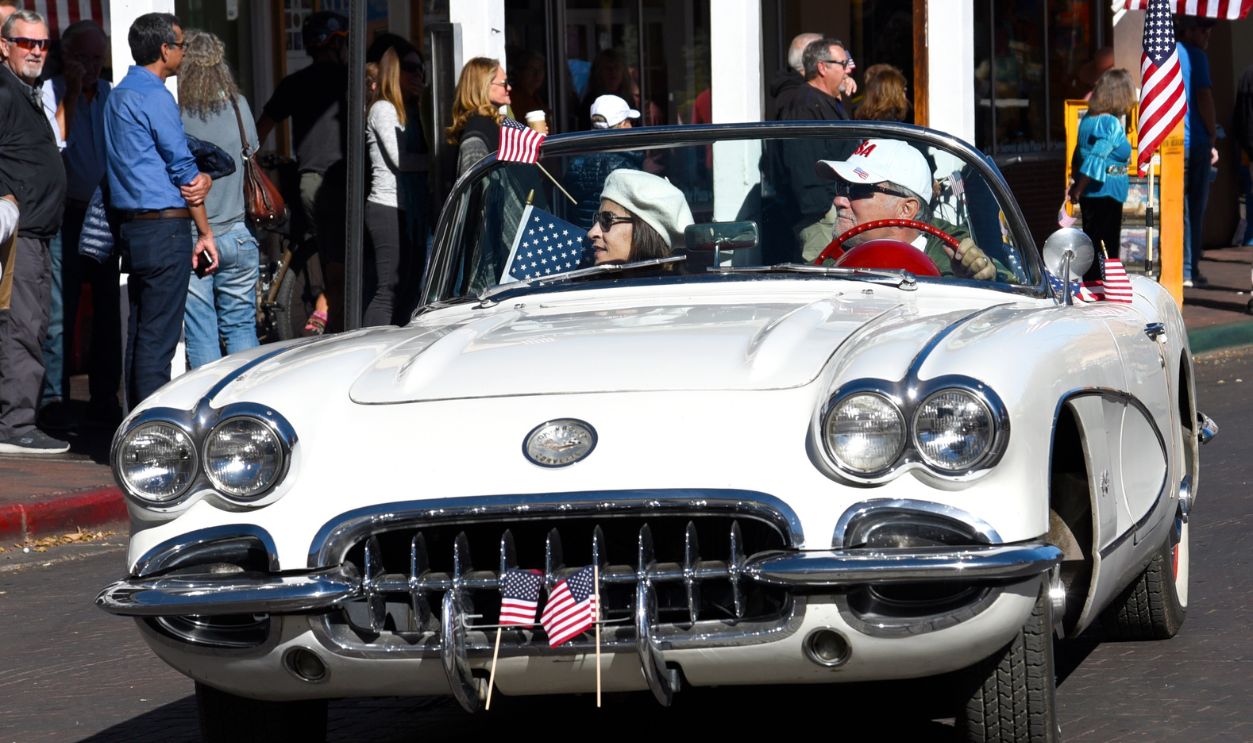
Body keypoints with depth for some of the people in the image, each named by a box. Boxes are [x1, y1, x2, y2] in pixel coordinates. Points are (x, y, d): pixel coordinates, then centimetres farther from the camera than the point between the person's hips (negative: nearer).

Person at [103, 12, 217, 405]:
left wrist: (202, 177, 5)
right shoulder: (154, 97, -13)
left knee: (139, 331, 11)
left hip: (132, 226, 9)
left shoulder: (117, 96, 17)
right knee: (158, 337, -9)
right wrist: (206, 232, -4)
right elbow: (183, 168, -11)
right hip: (165, 226, -9)